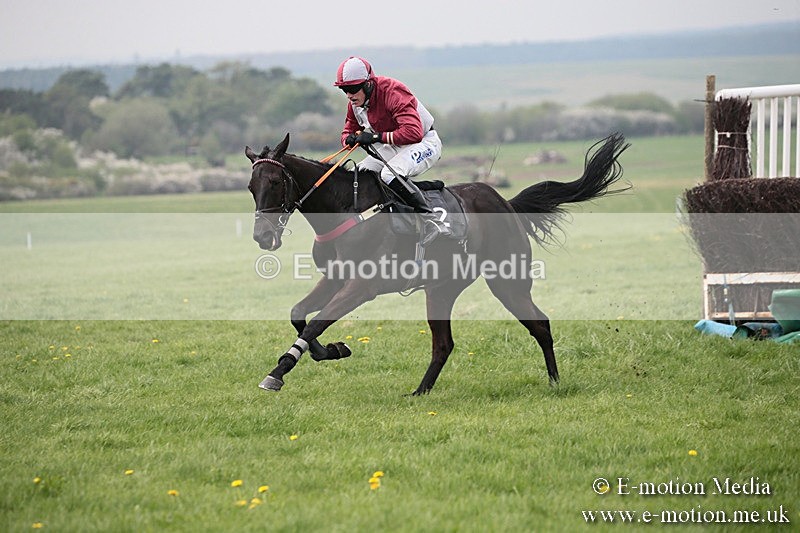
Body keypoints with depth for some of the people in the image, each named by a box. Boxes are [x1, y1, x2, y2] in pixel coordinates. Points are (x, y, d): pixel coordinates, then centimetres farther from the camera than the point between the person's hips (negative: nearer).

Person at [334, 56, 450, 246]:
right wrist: (351, 138, -16)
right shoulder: (355, 103, -2)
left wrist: (377, 136, -37)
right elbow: (348, 132, 10)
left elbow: (414, 132, -36)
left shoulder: (392, 92, -27)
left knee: (390, 174, -34)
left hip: (424, 143, -9)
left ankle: (431, 220, -31)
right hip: (392, 147, 9)